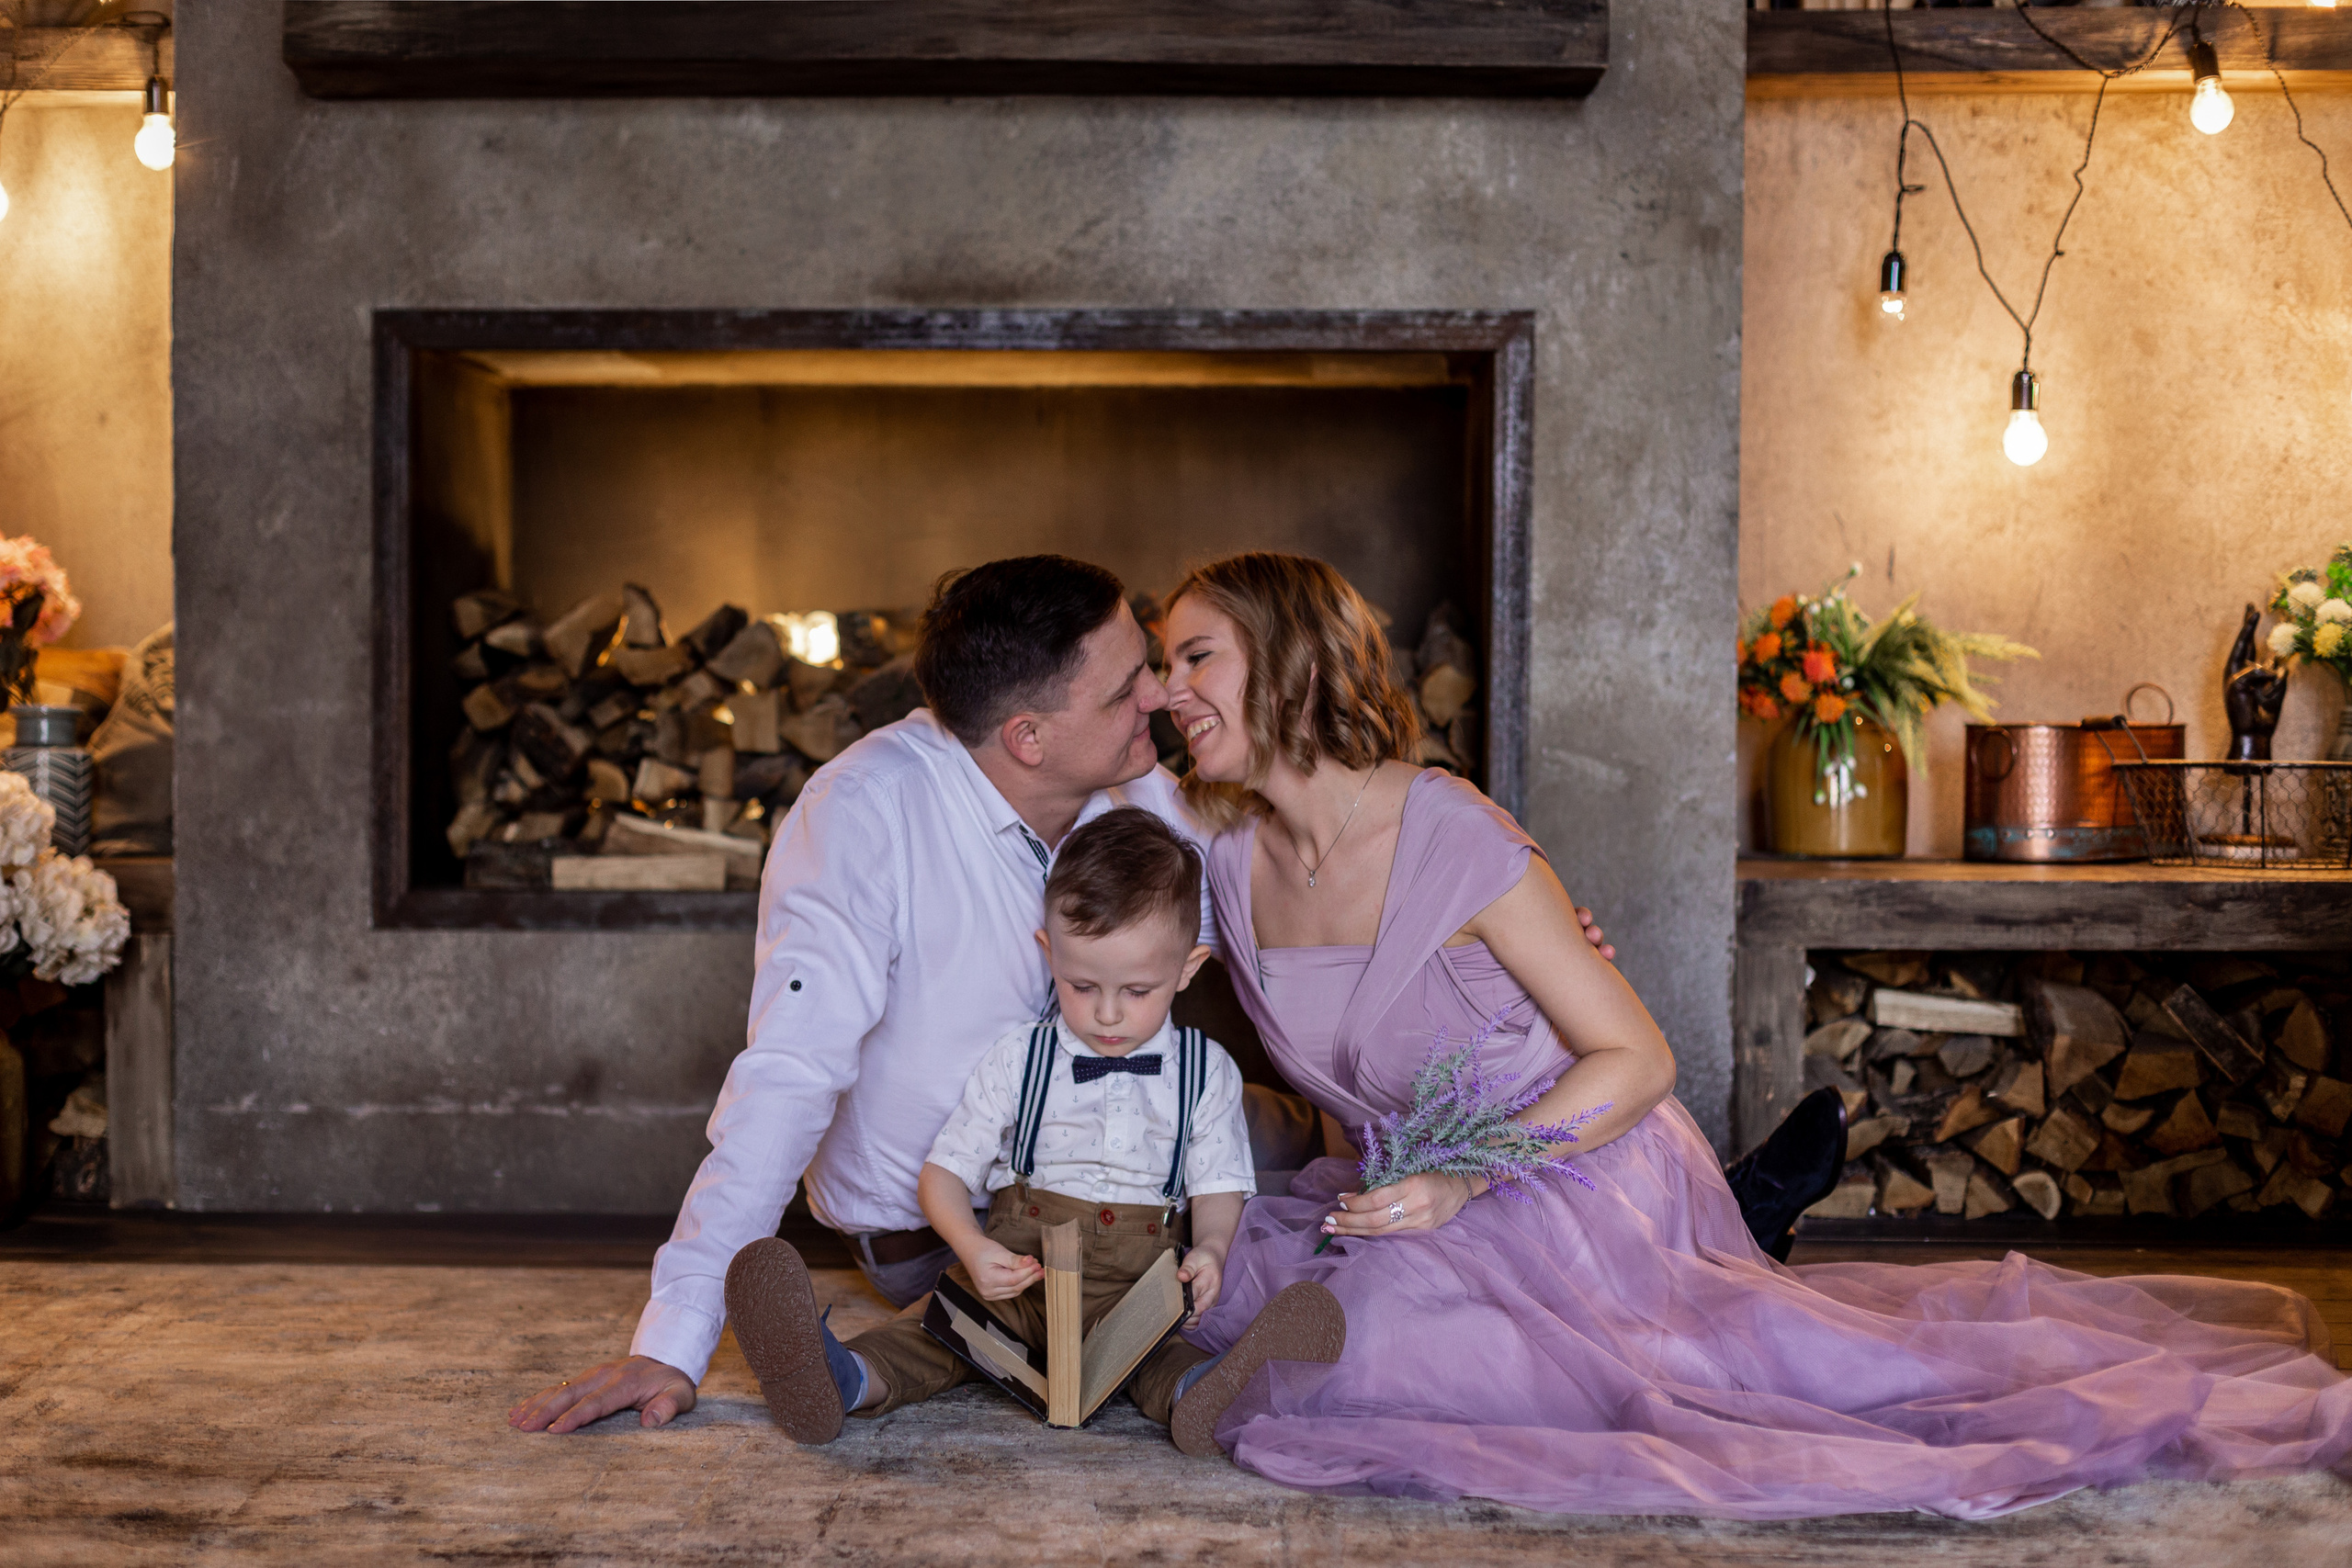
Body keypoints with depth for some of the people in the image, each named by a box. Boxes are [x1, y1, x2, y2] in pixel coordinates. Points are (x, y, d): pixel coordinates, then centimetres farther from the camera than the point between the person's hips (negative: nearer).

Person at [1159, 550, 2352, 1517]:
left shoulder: (1452, 840, -23)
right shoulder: (1229, 858, -3)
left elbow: (1635, 1059, -18)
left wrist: (1465, 1180, -27)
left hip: (1579, 1182, -7)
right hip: (1426, 1199, 8)